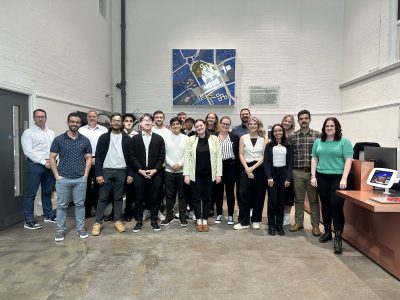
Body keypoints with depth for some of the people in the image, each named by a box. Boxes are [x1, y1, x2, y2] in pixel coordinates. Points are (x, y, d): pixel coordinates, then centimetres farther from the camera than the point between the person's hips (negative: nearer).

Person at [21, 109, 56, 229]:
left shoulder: (51, 133, 14)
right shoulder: (28, 133, -3)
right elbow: (28, 151, -11)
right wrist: (44, 162, -15)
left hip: (49, 165, 6)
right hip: (34, 165, -5)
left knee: (47, 191, 14)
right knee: (30, 193, -1)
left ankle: (48, 215, 26)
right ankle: (28, 221, 6)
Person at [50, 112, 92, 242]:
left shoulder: (85, 140, 4)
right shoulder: (58, 139, 0)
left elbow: (88, 158, 7)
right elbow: (52, 158, 2)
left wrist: (85, 175, -1)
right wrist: (57, 175, -5)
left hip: (80, 179, 1)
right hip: (63, 179, -1)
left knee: (80, 204, 9)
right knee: (62, 205, 8)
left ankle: (80, 228, 21)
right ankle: (60, 230, 21)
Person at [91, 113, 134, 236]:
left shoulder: (127, 138, 4)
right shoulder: (104, 137, 1)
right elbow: (98, 156, -2)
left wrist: (130, 174, -1)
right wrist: (98, 174, -9)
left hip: (121, 171, 1)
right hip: (106, 171, -1)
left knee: (118, 197, 9)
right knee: (103, 197, 4)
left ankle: (117, 220, 20)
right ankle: (98, 222, 14)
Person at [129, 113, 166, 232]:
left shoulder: (159, 138, 6)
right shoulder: (135, 138, 6)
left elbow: (162, 156, 1)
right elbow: (132, 156, 0)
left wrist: (155, 170, -10)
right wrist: (140, 170, -11)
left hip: (155, 173, 0)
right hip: (139, 173, 0)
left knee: (154, 198, 6)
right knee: (139, 199, 6)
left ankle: (154, 220, 19)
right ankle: (139, 221, 19)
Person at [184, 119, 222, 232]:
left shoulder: (214, 139, 0)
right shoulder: (191, 139, -1)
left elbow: (218, 157, -1)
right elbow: (187, 157, -2)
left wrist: (218, 174, -5)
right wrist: (186, 174, -8)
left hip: (209, 174, 0)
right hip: (195, 174, 0)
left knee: (207, 197, 10)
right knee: (196, 197, 8)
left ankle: (205, 220, 24)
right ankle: (198, 220, 22)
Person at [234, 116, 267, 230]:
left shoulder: (264, 139, 3)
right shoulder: (243, 138, 6)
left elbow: (264, 156, -3)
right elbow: (241, 155, 0)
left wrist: (253, 168, -11)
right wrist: (247, 169, -10)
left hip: (260, 168, 0)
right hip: (246, 168, 0)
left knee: (259, 195, 6)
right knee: (243, 195, -3)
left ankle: (256, 220, 21)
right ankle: (244, 221, 6)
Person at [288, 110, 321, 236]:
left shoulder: (317, 135, 1)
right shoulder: (292, 136, 4)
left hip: (313, 172, -1)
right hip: (297, 172, 1)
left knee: (314, 199, 7)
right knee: (298, 199, 12)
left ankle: (315, 225, 18)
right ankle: (298, 222, 25)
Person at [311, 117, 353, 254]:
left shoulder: (344, 142, -1)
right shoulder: (318, 142, 10)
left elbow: (348, 160, -6)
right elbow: (314, 159, 10)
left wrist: (344, 179, -15)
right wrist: (313, 176, 2)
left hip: (338, 178, -4)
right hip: (322, 177, 4)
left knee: (336, 206, -8)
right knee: (325, 205, 12)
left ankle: (338, 238, 0)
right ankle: (327, 231, 27)